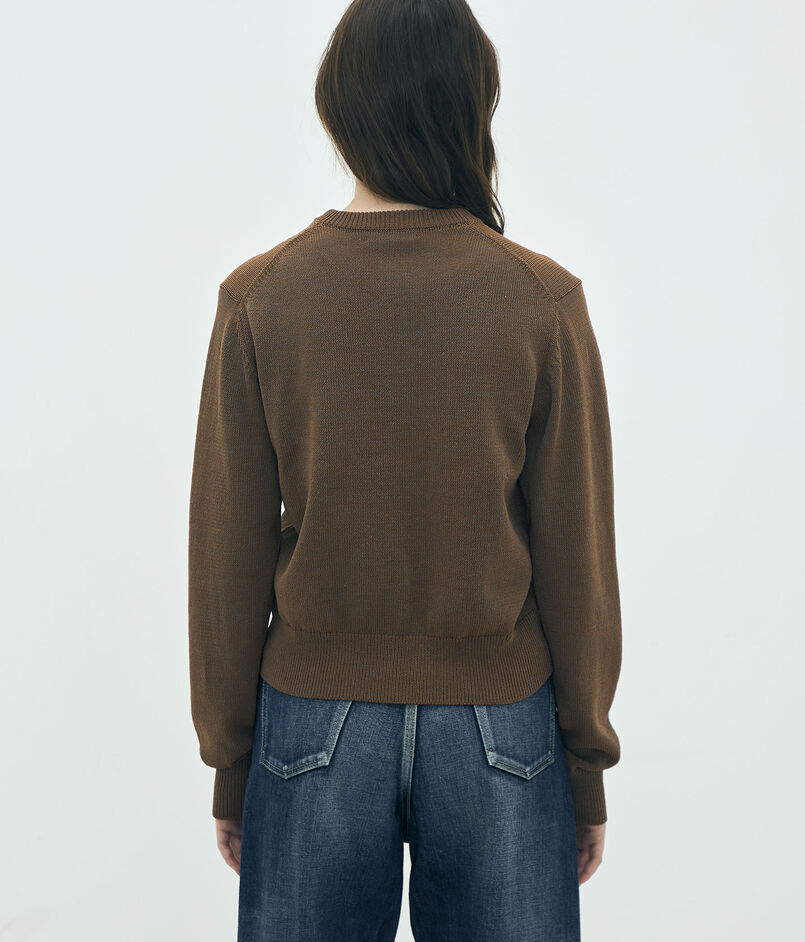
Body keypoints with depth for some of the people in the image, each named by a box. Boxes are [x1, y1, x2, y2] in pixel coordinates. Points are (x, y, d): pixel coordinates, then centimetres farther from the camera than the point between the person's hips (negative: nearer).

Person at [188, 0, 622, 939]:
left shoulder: (259, 298, -9)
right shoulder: (544, 300, -10)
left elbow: (226, 557, -5)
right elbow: (577, 555, -6)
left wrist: (228, 760, 8)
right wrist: (588, 759, 6)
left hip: (314, 721, 1)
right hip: (500, 724, 0)